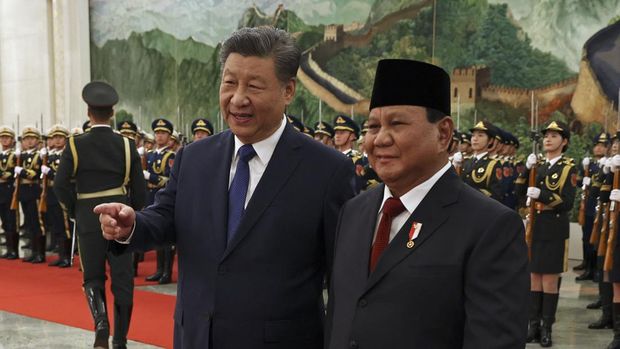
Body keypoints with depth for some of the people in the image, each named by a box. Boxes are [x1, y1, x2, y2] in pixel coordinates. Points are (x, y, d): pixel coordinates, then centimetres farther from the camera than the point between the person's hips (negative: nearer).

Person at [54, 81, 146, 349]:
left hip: (88, 220, -1)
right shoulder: (127, 145, -2)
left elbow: (60, 185, -11)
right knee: (122, 279, 8)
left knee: (93, 277, 13)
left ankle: (100, 322, -11)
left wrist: (74, 211, 4)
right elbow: (139, 190, -2)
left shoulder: (75, 145, -5)